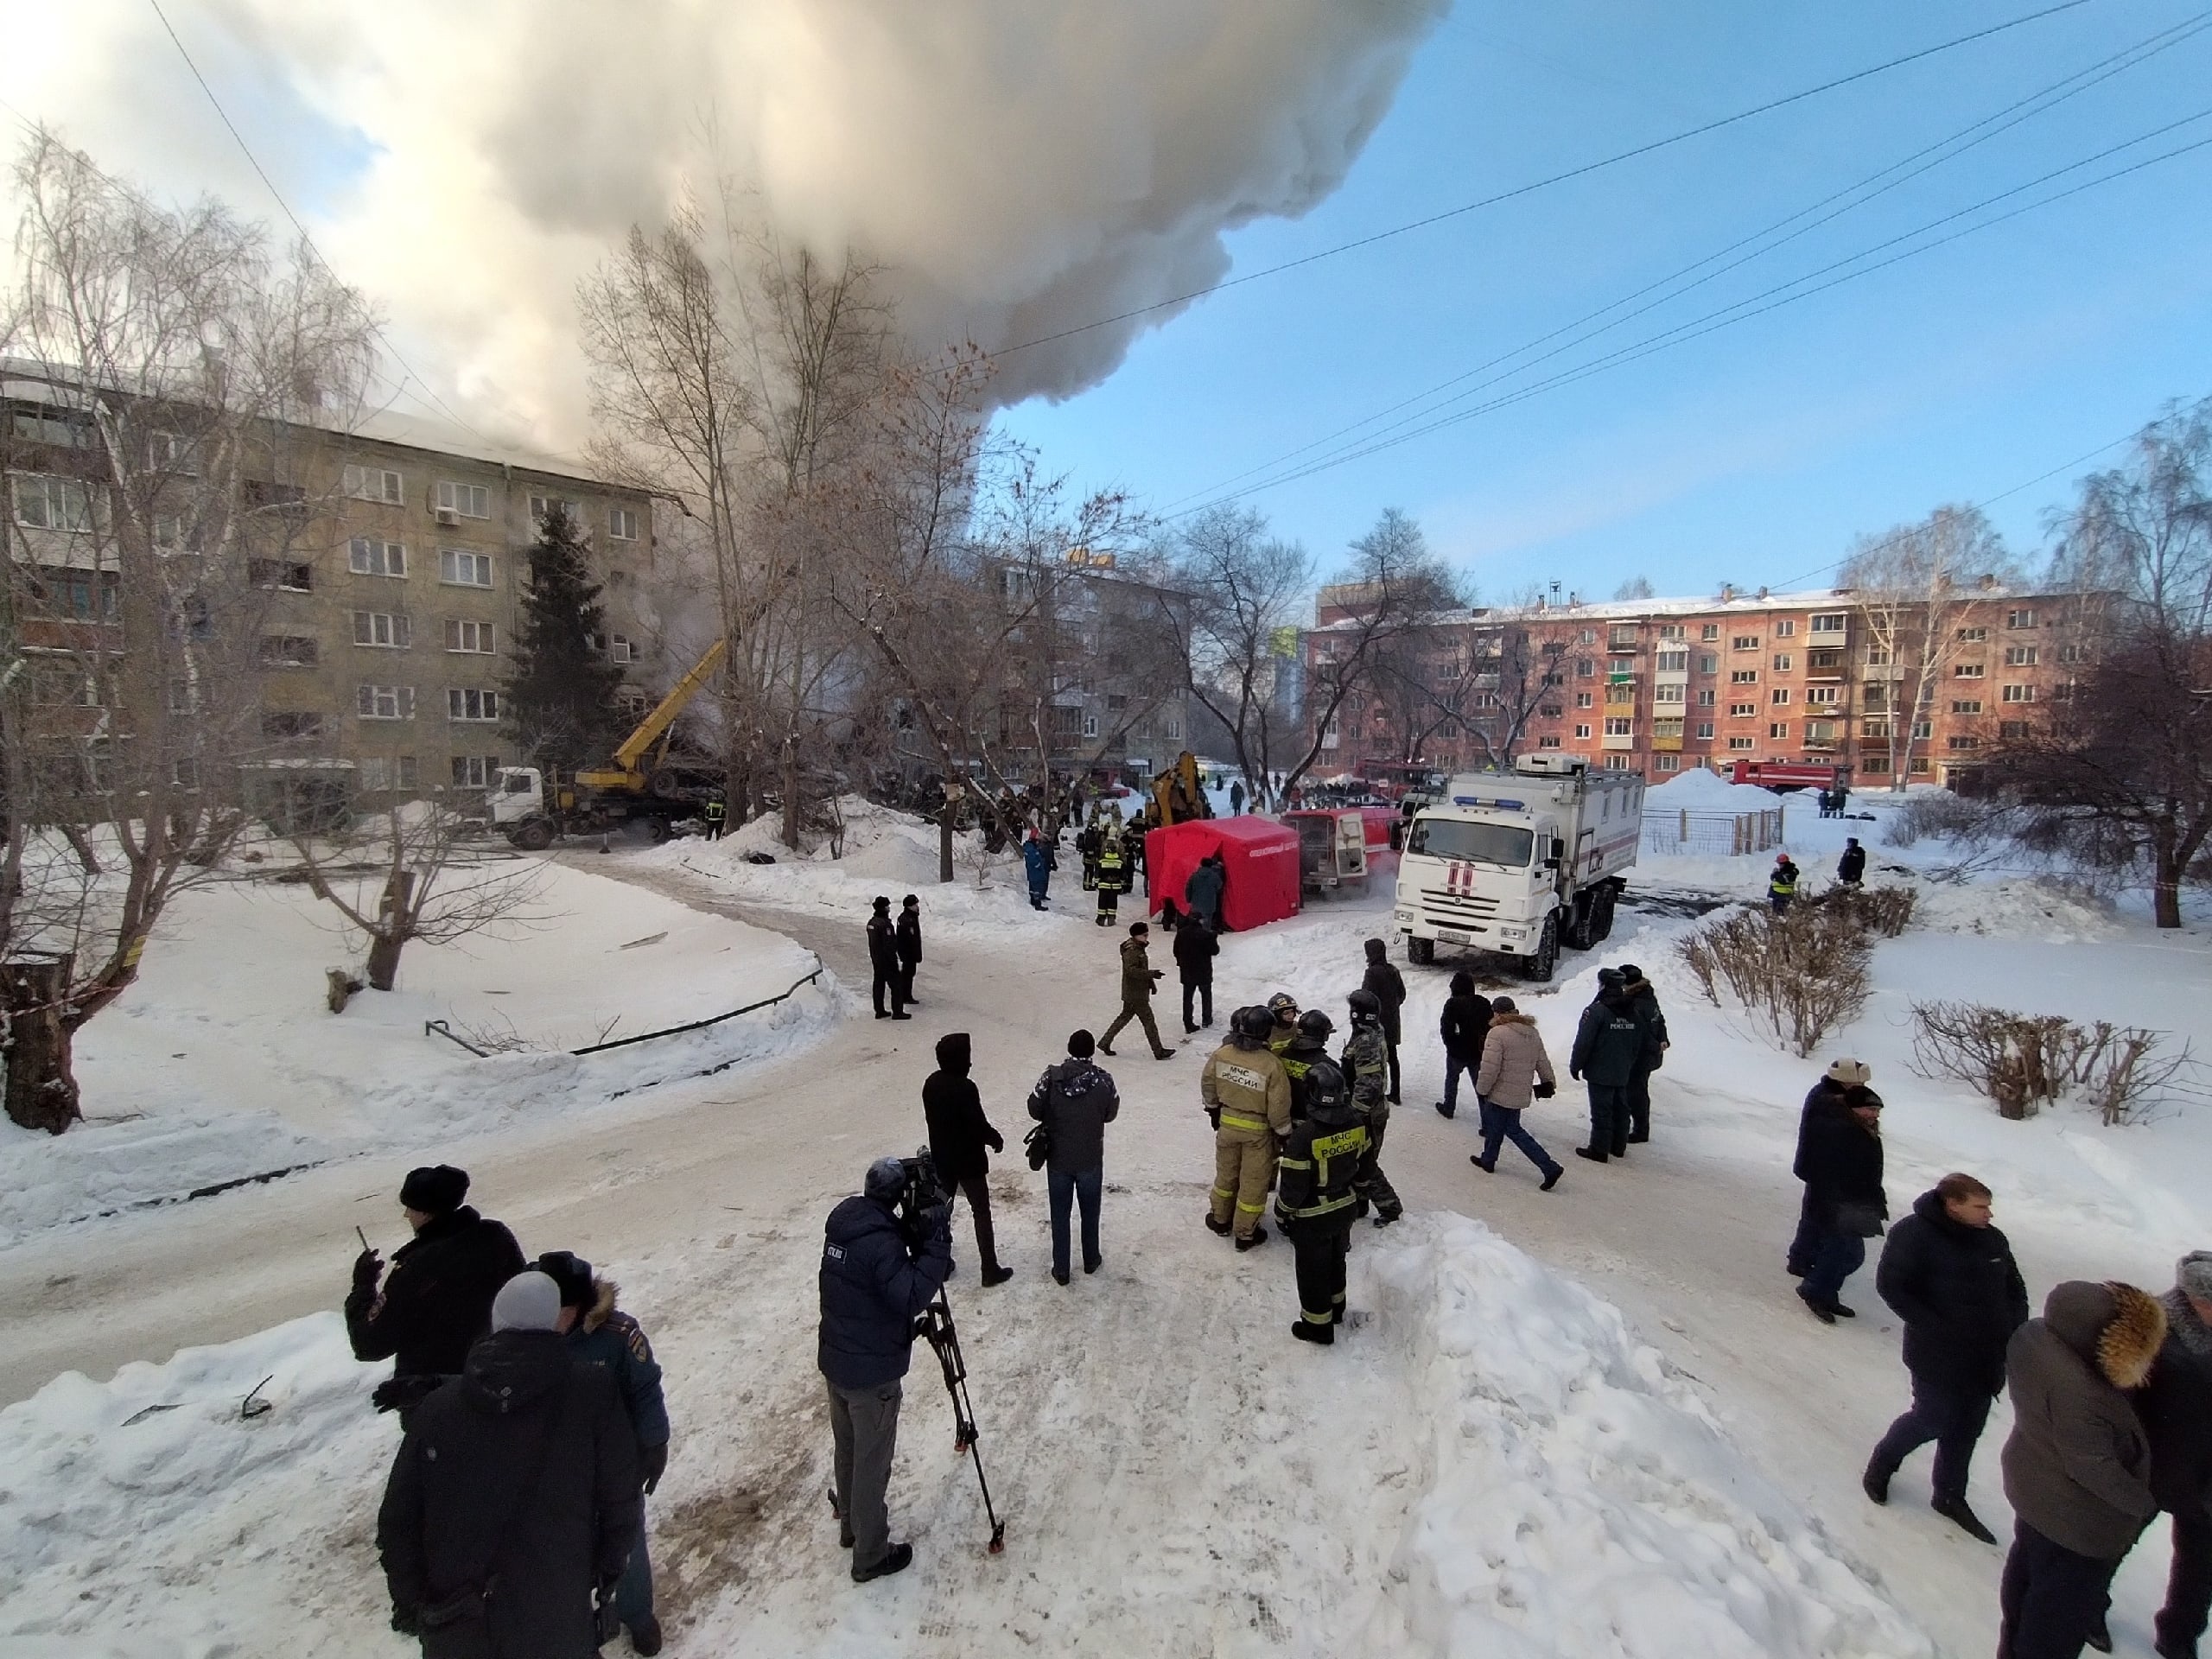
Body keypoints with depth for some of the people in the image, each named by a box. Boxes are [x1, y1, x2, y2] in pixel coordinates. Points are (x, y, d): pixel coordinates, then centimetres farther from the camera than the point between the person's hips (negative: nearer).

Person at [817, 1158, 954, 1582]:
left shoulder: (843, 1219, -2)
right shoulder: (881, 1241, -29)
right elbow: (911, 1298, -29)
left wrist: (921, 1238, -6)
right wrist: (936, 1241, -29)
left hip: (834, 1360, 8)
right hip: (871, 1373, -8)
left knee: (845, 1450, 25)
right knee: (871, 1464, 10)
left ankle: (851, 1526, 44)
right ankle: (870, 1556, 26)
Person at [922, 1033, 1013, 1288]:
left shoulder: (931, 1084, -3)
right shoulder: (965, 1087, -26)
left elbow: (933, 1117, 8)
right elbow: (978, 1124, -22)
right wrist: (996, 1139, -3)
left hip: (941, 1158, 6)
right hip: (969, 1160, -6)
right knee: (981, 1212, 6)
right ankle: (990, 1270, 11)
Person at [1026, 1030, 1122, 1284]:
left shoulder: (1051, 1076, -17)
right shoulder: (1103, 1078, -16)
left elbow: (1035, 1109, -7)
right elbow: (1111, 1113, -3)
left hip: (1058, 1158, 0)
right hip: (1091, 1159, 0)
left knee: (1060, 1215, 15)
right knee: (1090, 1212, 21)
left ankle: (1061, 1271, 25)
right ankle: (1090, 1261, 37)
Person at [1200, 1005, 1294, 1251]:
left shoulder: (1221, 1054, -13)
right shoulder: (1271, 1065, -25)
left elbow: (1207, 1084, 3)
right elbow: (1278, 1107, -18)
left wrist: (1214, 1109, 20)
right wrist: (1283, 1133, -1)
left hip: (1227, 1123, 4)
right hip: (1258, 1130, -4)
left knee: (1226, 1172, 23)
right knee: (1254, 1180, 13)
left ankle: (1220, 1219, 40)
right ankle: (1245, 1233, 24)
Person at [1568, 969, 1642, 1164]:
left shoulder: (1597, 1010, -18)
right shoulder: (1632, 1013, 5)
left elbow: (1583, 1042, -17)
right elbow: (1637, 1045, 14)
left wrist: (1575, 1066, -6)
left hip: (1600, 1073, -7)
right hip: (1623, 1073, 7)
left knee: (1601, 1111, -1)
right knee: (1620, 1109, 17)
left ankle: (1599, 1150, 4)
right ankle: (1618, 1147, 27)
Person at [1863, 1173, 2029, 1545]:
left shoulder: (1993, 1240, 2)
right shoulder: (1914, 1234, -18)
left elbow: (2015, 1290, 14)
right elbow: (1891, 1285, -19)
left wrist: (2013, 1330, 0)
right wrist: (1936, 1329, -21)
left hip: (1987, 1359, 6)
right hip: (1937, 1358, -6)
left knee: (1966, 1429, 16)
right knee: (1932, 1420, 4)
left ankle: (1950, 1496, 36)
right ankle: (1881, 1464, 31)